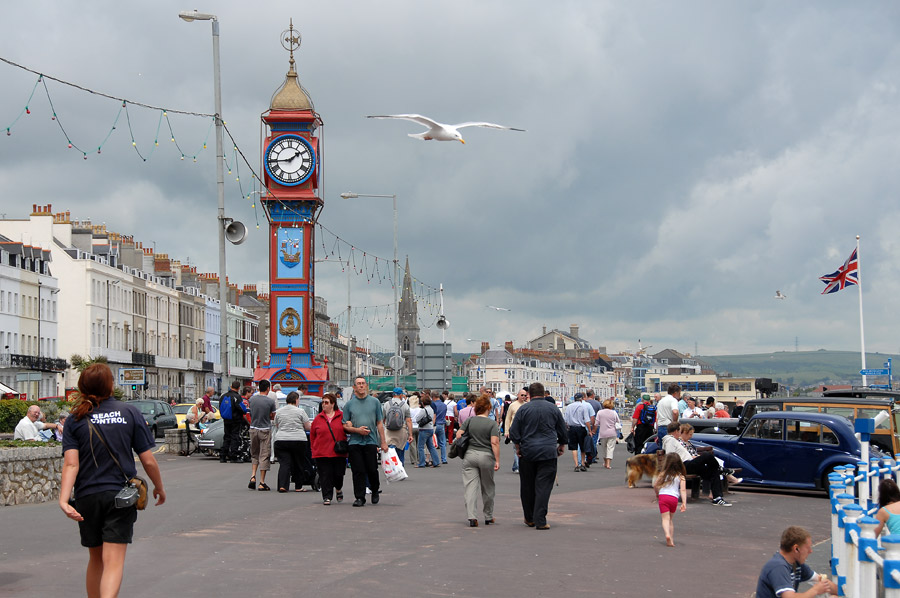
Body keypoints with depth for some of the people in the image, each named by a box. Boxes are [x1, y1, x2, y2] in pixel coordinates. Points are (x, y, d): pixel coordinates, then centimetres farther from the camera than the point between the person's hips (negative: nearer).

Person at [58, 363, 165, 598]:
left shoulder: (76, 419, 1)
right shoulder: (130, 413, -2)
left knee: (95, 559, 20)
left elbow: (71, 463, -12)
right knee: (113, 561, -6)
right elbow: (148, 460, -1)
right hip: (120, 495, -2)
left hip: (87, 497, 2)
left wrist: (64, 499, -19)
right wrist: (159, 488, 14)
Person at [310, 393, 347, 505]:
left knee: (339, 474, 2)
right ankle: (327, 497, 3)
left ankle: (338, 488, 33)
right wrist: (315, 448, 7)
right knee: (325, 476, -4)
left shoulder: (342, 416, 3)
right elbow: (312, 435, 13)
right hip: (322, 453, 1)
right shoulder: (318, 418, 7)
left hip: (339, 453, 0)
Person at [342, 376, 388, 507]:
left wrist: (383, 442, 4)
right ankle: (360, 497, 3)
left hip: (371, 441, 0)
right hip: (355, 442, 0)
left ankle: (375, 491, 23)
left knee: (372, 470, -2)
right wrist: (357, 430, -11)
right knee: (358, 471, -3)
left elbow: (380, 423, 9)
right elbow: (345, 426, 7)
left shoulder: (374, 402, 9)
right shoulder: (349, 404, 8)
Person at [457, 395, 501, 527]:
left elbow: (458, 434, 0)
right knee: (487, 488, 13)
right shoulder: (492, 423, -5)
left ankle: (472, 517, -13)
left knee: (471, 487, -1)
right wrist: (497, 460, -10)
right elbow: (494, 442, -12)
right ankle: (488, 517, 24)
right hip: (486, 456, -1)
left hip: (470, 455, 1)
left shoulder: (469, 420, 3)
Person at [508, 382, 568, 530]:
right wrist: (562, 445, 28)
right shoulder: (553, 408, 5)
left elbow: (514, 431, -1)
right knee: (544, 486, -3)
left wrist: (518, 446, 12)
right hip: (548, 452, 0)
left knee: (527, 486, 11)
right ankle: (540, 521, -10)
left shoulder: (523, 409, 0)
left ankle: (529, 519, 20)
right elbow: (563, 431, 13)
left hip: (528, 451, 0)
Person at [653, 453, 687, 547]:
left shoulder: (663, 474, 3)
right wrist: (684, 503, -9)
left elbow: (655, 485, 6)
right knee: (671, 518, 18)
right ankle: (672, 540, 15)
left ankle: (667, 534, -31)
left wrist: (657, 494, 25)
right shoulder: (680, 476, 4)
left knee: (665, 518, -5)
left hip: (663, 496, -2)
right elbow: (683, 490, -5)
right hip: (674, 498, 2)